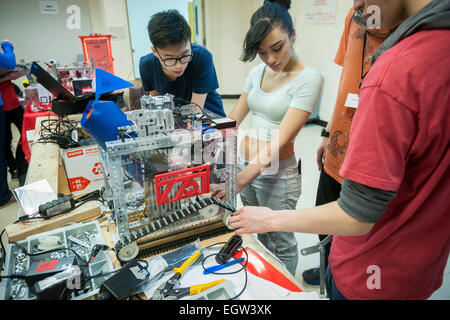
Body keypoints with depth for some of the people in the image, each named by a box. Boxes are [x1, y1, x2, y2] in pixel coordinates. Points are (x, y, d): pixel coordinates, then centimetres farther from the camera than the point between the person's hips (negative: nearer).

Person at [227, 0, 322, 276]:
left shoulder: (308, 79, -16)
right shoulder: (258, 71, 5)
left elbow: (280, 141, -24)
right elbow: (233, 119, 8)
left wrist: (240, 181, -30)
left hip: (277, 174, -6)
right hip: (246, 166, 6)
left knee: (281, 243, 14)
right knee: (258, 233, 24)